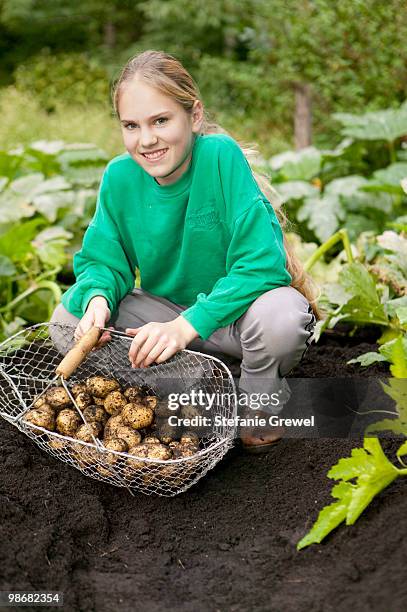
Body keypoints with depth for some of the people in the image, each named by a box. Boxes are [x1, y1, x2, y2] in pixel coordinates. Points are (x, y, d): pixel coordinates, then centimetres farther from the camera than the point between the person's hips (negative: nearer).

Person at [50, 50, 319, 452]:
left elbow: (261, 263, -30)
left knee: (279, 316, -39)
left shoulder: (221, 155, -25)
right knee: (68, 319, -13)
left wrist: (186, 324, -36)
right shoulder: (120, 177, -11)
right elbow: (102, 260, -3)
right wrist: (97, 300, -27)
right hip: (169, 311, 5)